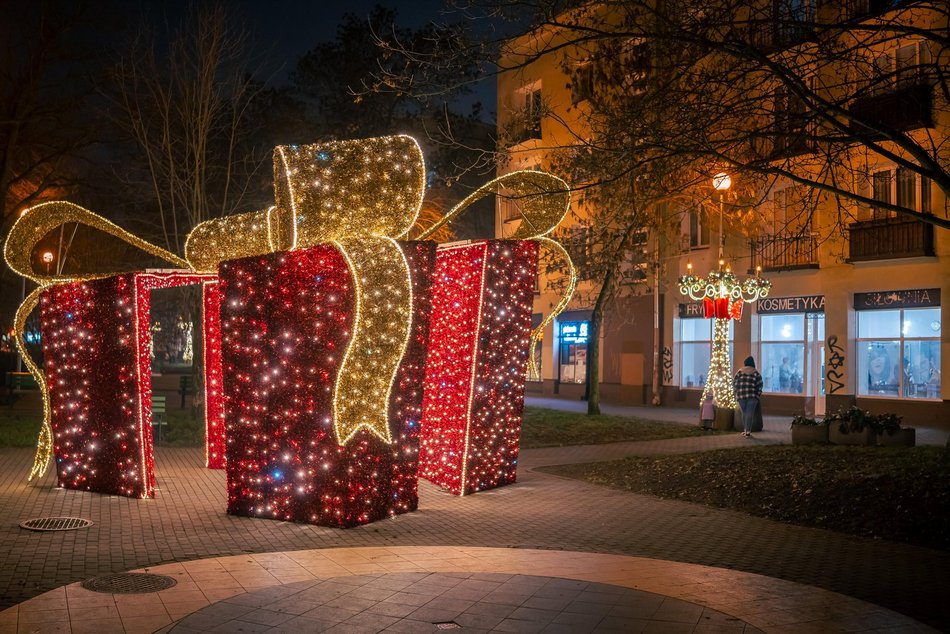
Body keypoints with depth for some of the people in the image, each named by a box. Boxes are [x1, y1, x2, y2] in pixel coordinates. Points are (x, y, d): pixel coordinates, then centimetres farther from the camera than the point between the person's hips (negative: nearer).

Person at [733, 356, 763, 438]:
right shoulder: (756, 373, 2)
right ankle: (748, 432, -10)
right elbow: (759, 385, -1)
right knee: (750, 413, -4)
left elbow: (734, 383, 4)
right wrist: (758, 394, 12)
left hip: (741, 395, 2)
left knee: (744, 413, 16)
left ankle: (745, 430, 22)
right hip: (752, 395, -2)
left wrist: (737, 392, 16)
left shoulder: (740, 371, 6)